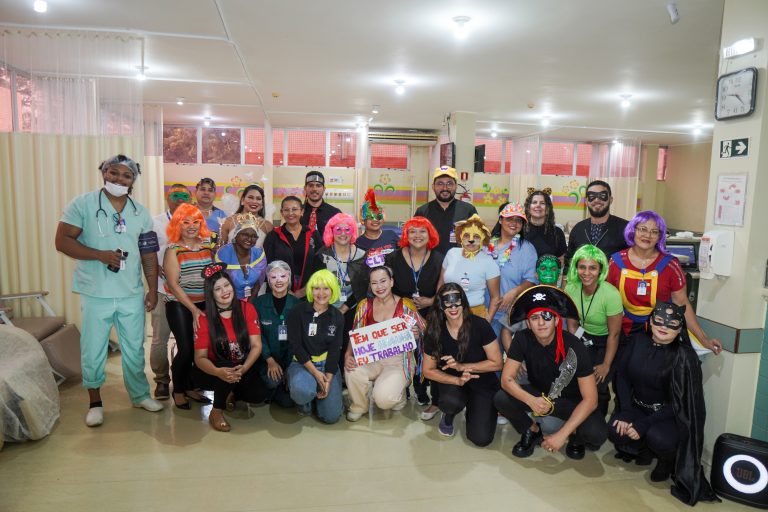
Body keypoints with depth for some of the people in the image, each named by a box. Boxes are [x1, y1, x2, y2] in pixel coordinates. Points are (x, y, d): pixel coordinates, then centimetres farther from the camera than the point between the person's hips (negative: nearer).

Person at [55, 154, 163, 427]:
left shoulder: (141, 212, 5)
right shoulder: (82, 204, -6)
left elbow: (149, 255, 7)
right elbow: (62, 241, -11)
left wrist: (152, 289, 4)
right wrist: (100, 254, -22)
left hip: (132, 294, 3)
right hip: (95, 294, -3)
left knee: (135, 348, 14)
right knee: (93, 351, 9)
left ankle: (140, 395, 31)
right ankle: (95, 402, 27)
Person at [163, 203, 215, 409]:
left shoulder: (207, 245, 6)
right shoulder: (173, 249, -5)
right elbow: (173, 284, -9)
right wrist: (193, 309, -14)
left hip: (204, 304, 4)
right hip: (180, 305, -4)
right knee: (186, 349, -8)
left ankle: (190, 387, 21)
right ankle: (178, 391, 16)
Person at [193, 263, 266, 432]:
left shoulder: (247, 308, -9)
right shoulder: (204, 318, -13)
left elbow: (256, 345, -12)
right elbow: (200, 357, -15)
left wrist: (244, 368, -31)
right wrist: (218, 372, -37)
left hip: (243, 368, 2)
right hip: (214, 371, -2)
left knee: (258, 395, -22)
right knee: (228, 371, -36)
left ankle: (232, 393, 12)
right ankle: (216, 411, -9)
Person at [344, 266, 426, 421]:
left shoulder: (406, 305, -3)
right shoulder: (364, 305, 4)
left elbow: (423, 331, 2)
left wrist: (416, 334, -22)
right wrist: (348, 355, -14)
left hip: (398, 360, -3)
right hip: (370, 360, 3)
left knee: (383, 399, -27)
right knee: (352, 372, -30)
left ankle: (398, 393, 13)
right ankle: (359, 407, 3)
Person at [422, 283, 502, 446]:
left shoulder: (479, 325, -20)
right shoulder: (434, 331, -13)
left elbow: (496, 363, -13)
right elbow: (428, 370, -5)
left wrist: (461, 366, -20)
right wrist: (458, 380, -21)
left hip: (483, 384, -1)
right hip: (453, 382, 1)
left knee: (481, 438, -15)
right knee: (451, 401, -34)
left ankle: (472, 410, 19)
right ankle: (448, 417, 5)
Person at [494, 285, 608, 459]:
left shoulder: (574, 347, -27)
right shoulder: (522, 339, -20)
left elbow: (590, 399, -26)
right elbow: (506, 379, -18)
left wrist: (562, 435, -31)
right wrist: (531, 401, -38)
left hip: (571, 400, -2)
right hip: (538, 394, 2)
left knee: (597, 434, -31)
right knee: (501, 399, -25)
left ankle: (575, 435, 8)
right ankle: (533, 431, 5)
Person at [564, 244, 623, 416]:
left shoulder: (611, 294, -27)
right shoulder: (571, 289, -15)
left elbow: (614, 335, -17)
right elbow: (572, 325, -3)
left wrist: (606, 365, -13)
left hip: (607, 342, -3)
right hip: (585, 338, 4)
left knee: (598, 384, -16)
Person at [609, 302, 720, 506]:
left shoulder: (684, 356, -18)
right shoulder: (639, 339, -5)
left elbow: (680, 403, -18)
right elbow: (622, 376, 1)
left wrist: (644, 425, -24)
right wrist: (625, 412, -11)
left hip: (672, 415, -4)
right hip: (638, 407, 4)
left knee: (656, 436, -34)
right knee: (616, 432, -23)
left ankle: (668, 460, 4)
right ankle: (644, 449, 13)